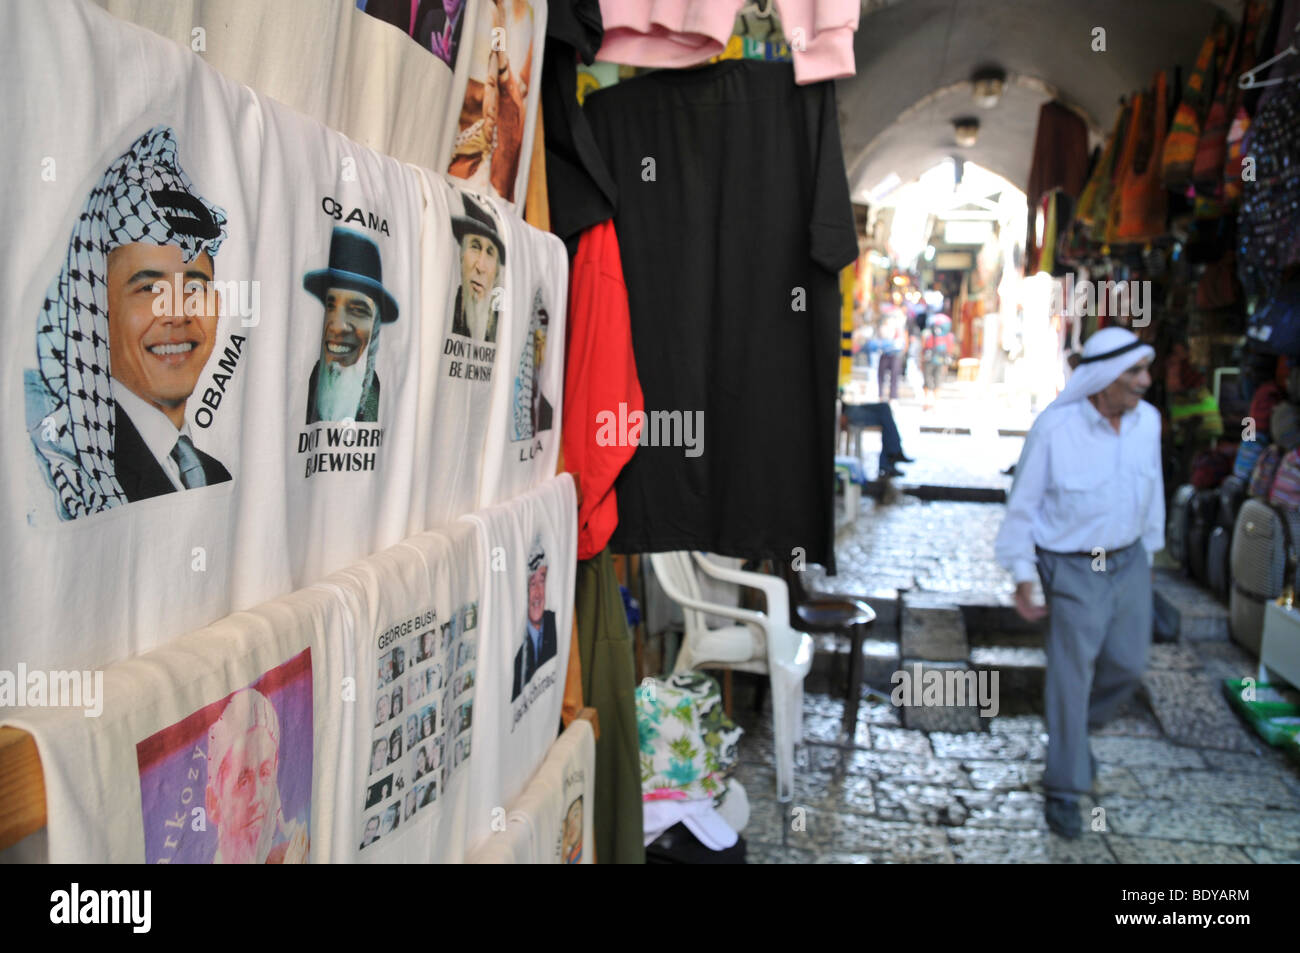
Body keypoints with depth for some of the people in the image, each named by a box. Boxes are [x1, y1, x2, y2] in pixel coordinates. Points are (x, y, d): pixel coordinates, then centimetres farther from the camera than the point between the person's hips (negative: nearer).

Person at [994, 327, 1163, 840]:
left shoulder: (1147, 420, -3)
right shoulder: (1054, 427, -18)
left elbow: (1152, 491, 11)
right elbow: (1023, 503, -11)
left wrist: (1146, 555, 17)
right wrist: (1022, 578, -10)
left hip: (1129, 562, 5)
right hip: (1073, 569, -5)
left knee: (1128, 663, 12)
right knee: (1072, 675, 2)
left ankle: (1076, 727, 43)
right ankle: (1064, 789, 19)